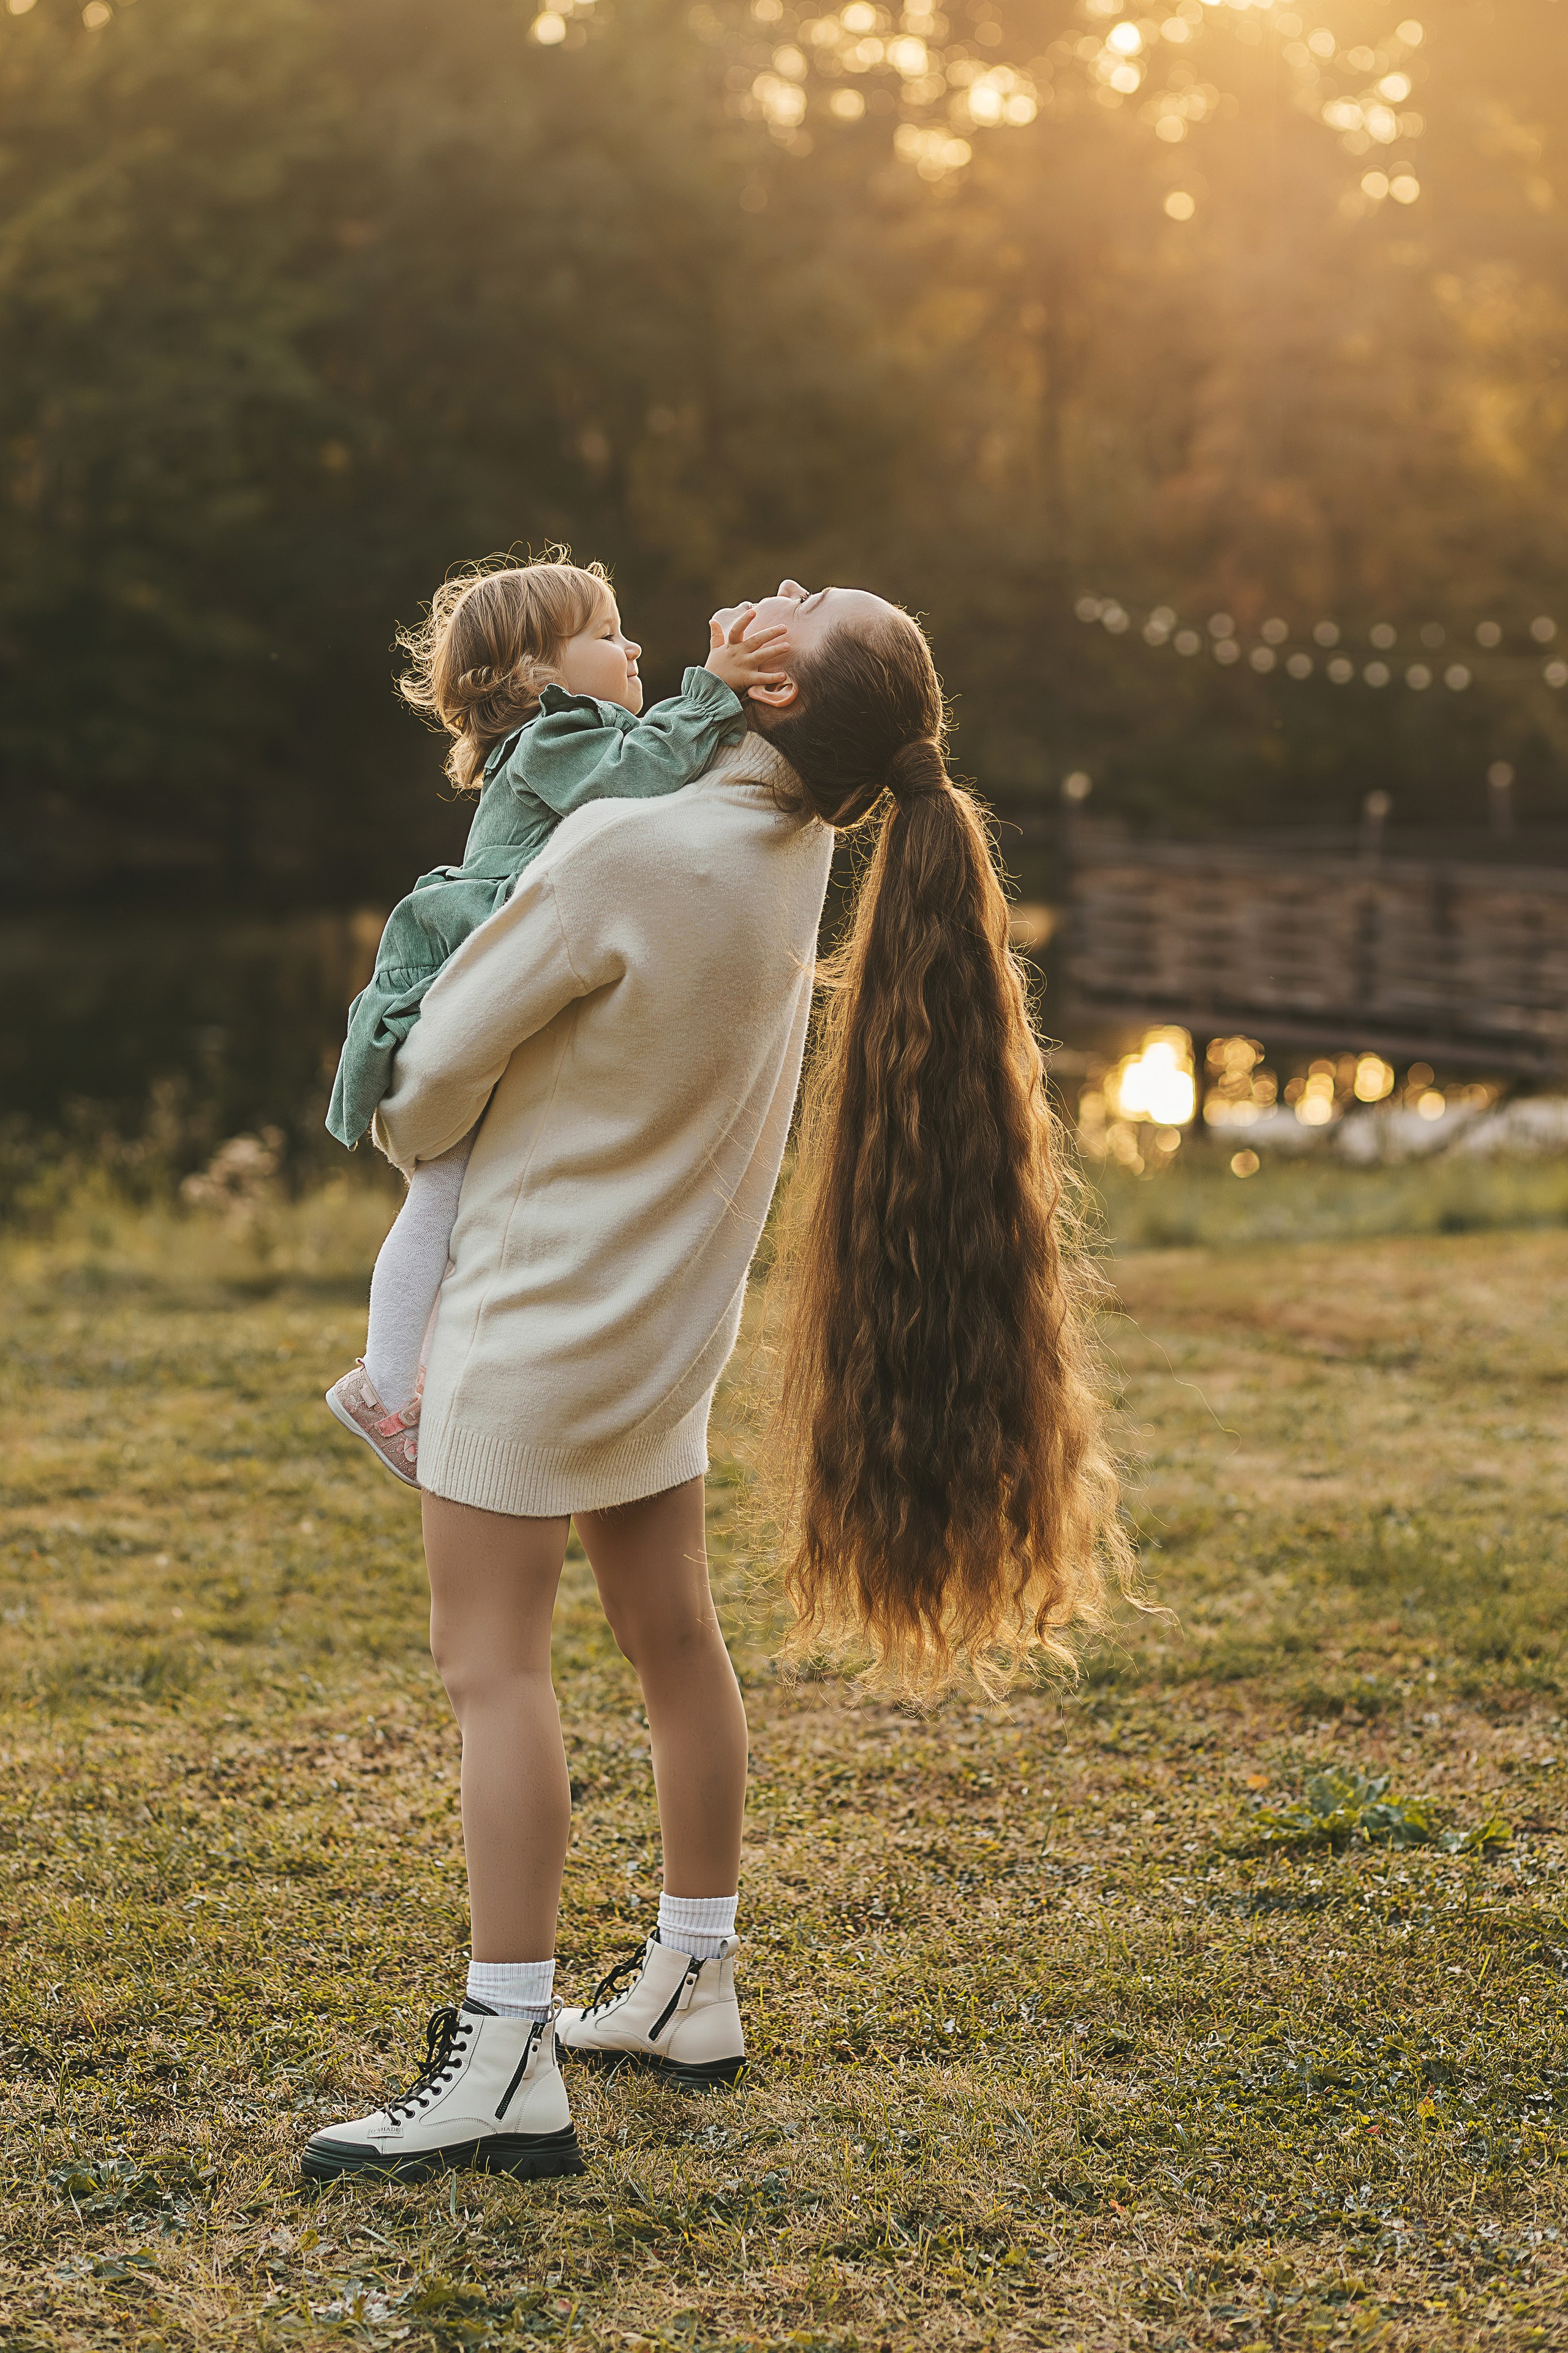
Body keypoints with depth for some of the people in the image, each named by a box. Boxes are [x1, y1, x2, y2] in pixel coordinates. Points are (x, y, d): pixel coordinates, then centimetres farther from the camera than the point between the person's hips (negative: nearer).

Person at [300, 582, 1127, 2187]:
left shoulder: (623, 855, -25)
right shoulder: (796, 845, -2)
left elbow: (445, 1061, -14)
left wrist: (403, 1131, 10)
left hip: (540, 1307, -8)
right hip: (665, 1312, 8)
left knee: (493, 1664, -5)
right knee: (671, 1636, 16)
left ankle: (504, 2065, -5)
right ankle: (690, 1990, 28)